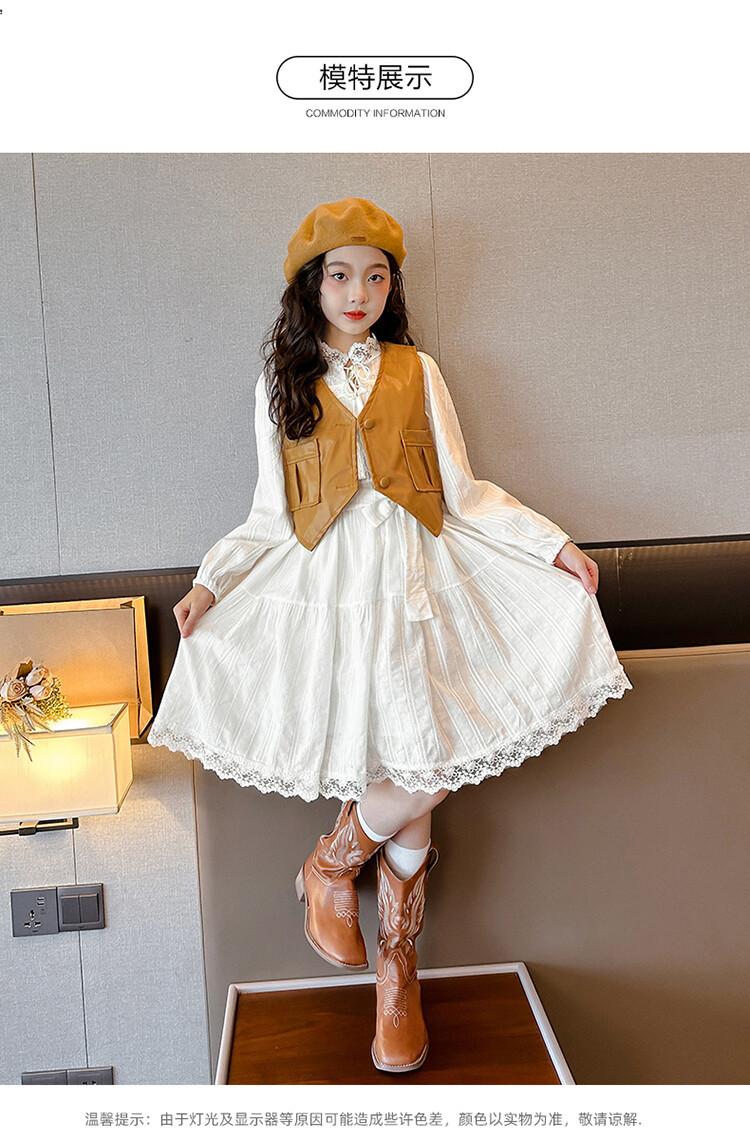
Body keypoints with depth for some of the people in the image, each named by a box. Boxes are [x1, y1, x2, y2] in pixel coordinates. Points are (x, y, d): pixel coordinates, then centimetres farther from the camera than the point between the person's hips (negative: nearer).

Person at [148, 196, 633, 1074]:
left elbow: (465, 495, 9)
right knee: (418, 778, -17)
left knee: (424, 766, -13)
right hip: (327, 587, -1)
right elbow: (271, 516, 11)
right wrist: (211, 581, -2)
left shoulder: (418, 372, 12)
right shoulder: (281, 384, 12)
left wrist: (555, 544, -1)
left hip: (414, 582, 2)